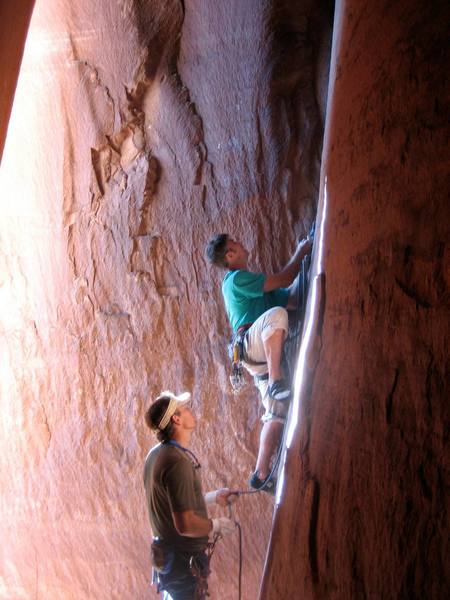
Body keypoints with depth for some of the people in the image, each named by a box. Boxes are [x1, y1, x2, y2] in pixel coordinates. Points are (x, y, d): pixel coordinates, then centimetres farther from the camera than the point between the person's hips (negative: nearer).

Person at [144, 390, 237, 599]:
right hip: (184, 559, -9)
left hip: (165, 550, 9)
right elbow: (185, 524, -30)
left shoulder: (156, 454, 3)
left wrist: (213, 497, 18)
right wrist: (217, 525, -13)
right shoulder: (178, 461, -27)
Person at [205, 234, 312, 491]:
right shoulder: (237, 279, -1)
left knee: (277, 414, -1)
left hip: (266, 357, 9)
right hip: (252, 344, -9)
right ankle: (276, 382, -40)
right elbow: (283, 279, -9)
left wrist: (301, 260, 20)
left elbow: (292, 299, 24)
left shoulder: (253, 283, 29)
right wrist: (301, 253, 3)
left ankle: (261, 474, 0)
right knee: (276, 314, -37)